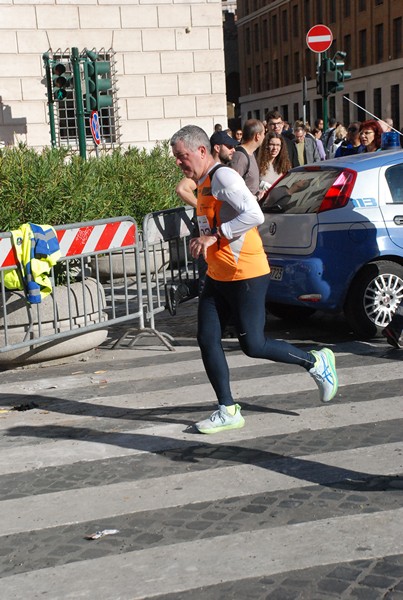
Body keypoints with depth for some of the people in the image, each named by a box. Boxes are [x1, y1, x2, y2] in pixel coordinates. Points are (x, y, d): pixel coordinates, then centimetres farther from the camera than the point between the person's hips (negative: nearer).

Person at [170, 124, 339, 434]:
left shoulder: (223, 176, -16)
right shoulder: (203, 184, 13)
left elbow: (254, 215, -28)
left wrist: (214, 236, -24)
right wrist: (202, 240, 11)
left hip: (246, 275, -9)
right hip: (217, 277, 10)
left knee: (253, 345, -4)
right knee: (207, 340, 3)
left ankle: (316, 362, 18)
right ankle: (228, 411, 11)